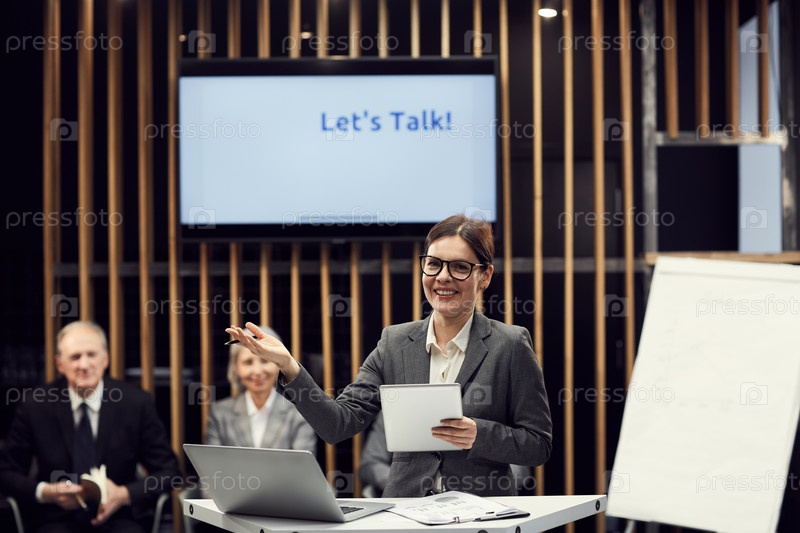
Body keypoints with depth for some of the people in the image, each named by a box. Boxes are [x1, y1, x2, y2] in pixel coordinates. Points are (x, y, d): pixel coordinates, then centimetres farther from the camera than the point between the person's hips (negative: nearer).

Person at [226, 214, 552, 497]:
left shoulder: (511, 346, 3)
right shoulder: (395, 343, 12)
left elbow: (538, 444, 4)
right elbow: (340, 424, 4)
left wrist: (479, 434, -14)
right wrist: (288, 367, -8)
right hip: (404, 513, 2)